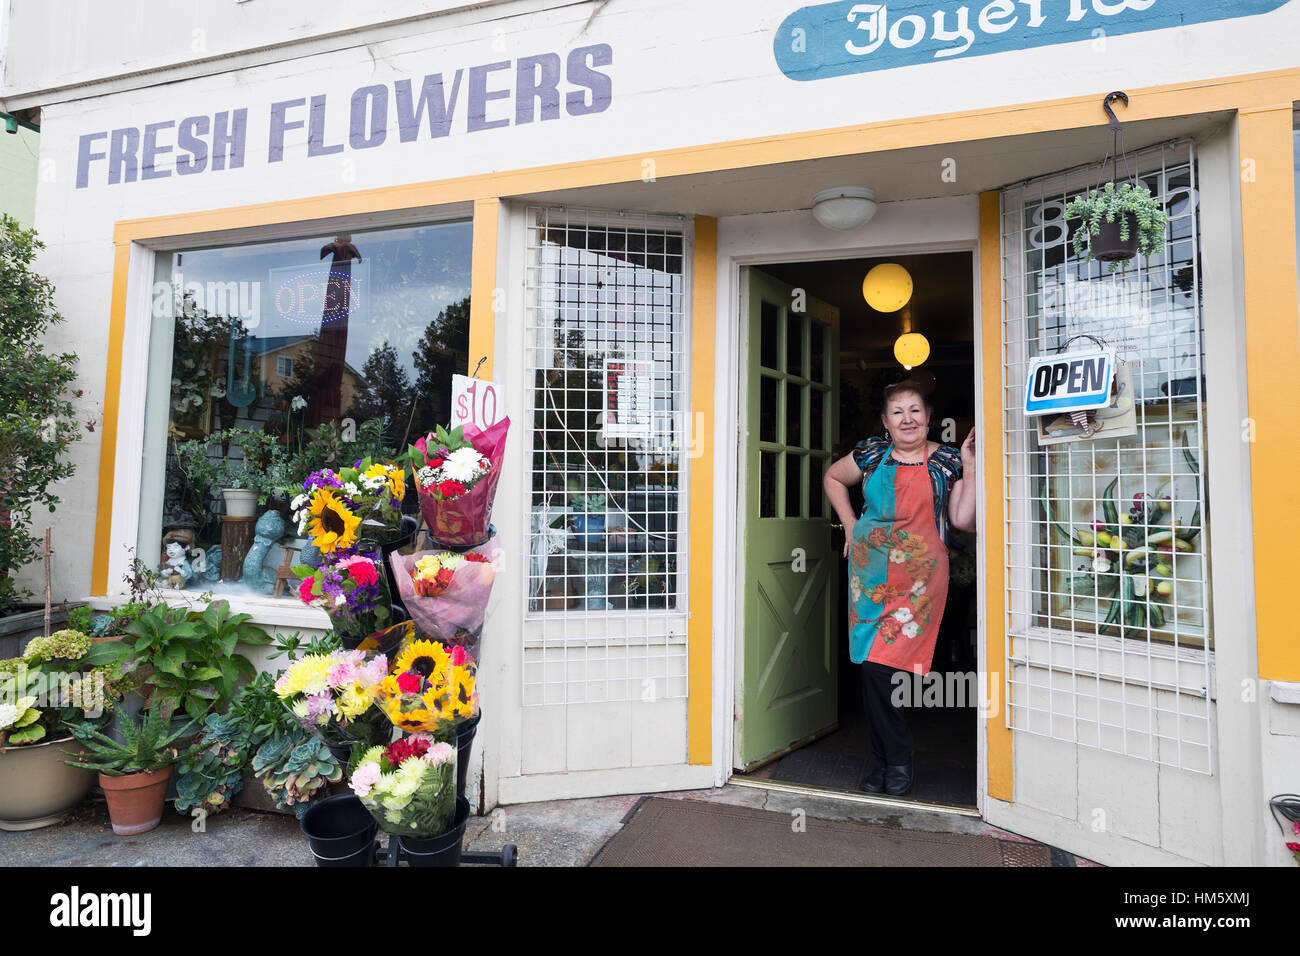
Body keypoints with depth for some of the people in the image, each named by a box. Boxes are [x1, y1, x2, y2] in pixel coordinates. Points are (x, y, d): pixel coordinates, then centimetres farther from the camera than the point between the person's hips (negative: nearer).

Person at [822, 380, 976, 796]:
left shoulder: (946, 460, 4)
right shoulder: (871, 454, 8)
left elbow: (964, 521, -1)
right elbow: (833, 478, 25)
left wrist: (969, 467, -6)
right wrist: (850, 524, 16)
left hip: (920, 574, -2)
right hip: (871, 570, 3)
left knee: (882, 663, -12)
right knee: (871, 664, 1)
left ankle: (895, 758, 9)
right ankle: (892, 758, 18)